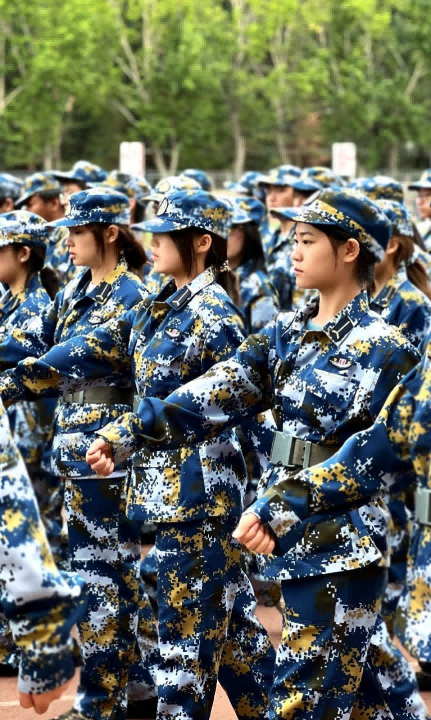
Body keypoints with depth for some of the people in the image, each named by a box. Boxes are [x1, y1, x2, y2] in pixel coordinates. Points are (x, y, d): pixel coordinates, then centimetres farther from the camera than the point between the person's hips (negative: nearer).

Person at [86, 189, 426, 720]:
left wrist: (284, 507, -27)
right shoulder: (288, 333, 8)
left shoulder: (383, 348, -11)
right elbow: (216, 394, -1)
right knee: (360, 663, 18)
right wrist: (130, 432, -14)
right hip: (293, 531, 7)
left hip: (344, 541, -7)